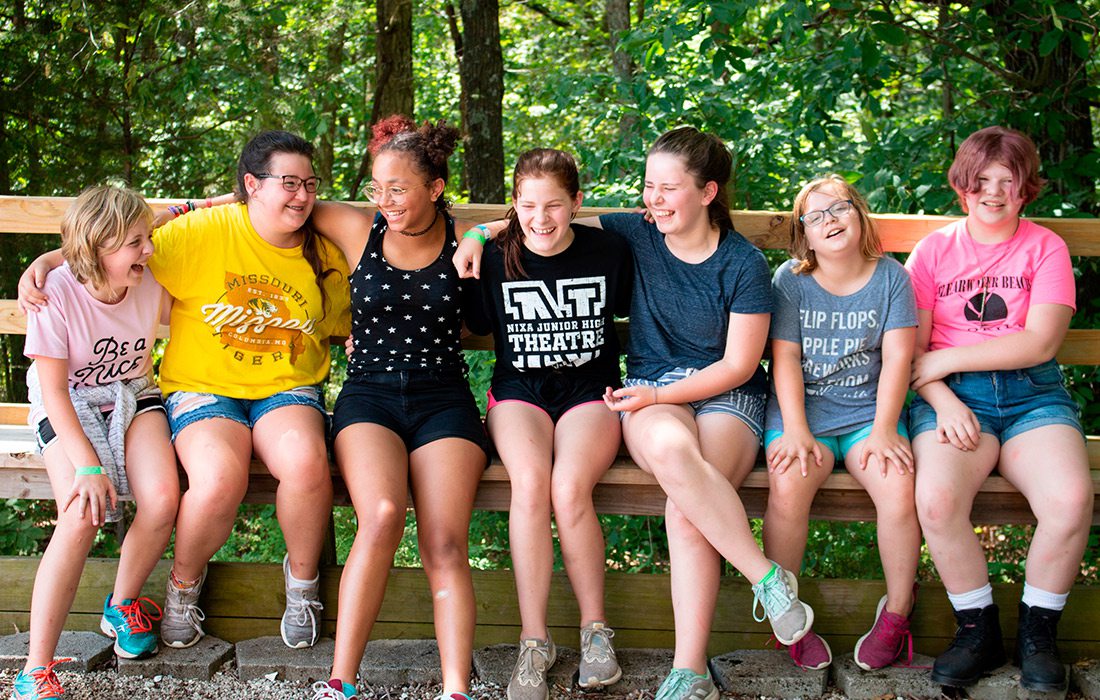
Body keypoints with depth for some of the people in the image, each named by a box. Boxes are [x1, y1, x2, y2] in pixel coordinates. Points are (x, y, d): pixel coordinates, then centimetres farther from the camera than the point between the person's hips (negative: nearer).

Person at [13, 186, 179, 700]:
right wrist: (87, 465, -26)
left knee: (162, 500, -25)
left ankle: (122, 606, 6)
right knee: (81, 516, -29)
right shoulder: (56, 294, -22)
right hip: (67, 406, -3)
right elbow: (54, 392, -19)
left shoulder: (151, 285, -11)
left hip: (132, 397, 4)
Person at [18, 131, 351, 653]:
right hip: (204, 390, -2)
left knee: (305, 462, -33)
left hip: (286, 391, 2)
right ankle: (184, 580, 3)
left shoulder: (324, 257, 7)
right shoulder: (202, 232, -5)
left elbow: (341, 330, 23)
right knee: (219, 479, -33)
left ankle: (302, 576, -1)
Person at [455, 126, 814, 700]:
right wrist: (481, 233, -2)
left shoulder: (743, 265, -2)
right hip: (653, 398, 2)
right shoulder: (634, 236, 6)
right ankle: (767, 578, -30)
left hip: (727, 397, -2)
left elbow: (738, 365, -2)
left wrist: (660, 395, -12)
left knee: (687, 511, -34)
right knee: (670, 445, -39)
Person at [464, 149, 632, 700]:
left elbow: (631, 311, 16)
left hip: (590, 391, -1)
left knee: (569, 487, -31)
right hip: (518, 392, 1)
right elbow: (476, 327, 15)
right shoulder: (495, 259, 1)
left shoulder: (609, 252, -1)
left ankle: (594, 629, -12)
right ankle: (533, 642, -21)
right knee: (530, 483, -31)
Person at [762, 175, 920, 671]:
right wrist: (795, 430, -16)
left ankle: (897, 611, -5)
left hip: (867, 411, 1)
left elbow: (897, 359, -1)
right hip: (801, 409, 0)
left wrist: (883, 430, -13)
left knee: (898, 485, -28)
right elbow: (784, 359, -3)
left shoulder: (890, 277, 5)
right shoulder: (789, 281, 3)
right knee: (788, 483, -31)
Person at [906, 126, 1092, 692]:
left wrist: (945, 359, -7)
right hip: (953, 395, 0)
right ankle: (978, 631, -10)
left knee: (1071, 498, -30)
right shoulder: (934, 250, 12)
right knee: (936, 497, -32)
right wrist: (943, 404, -13)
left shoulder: (1045, 247, 10)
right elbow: (909, 349, 5)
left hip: (1032, 392, 0)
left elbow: (1040, 343, -3)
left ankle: (1037, 633, -7)